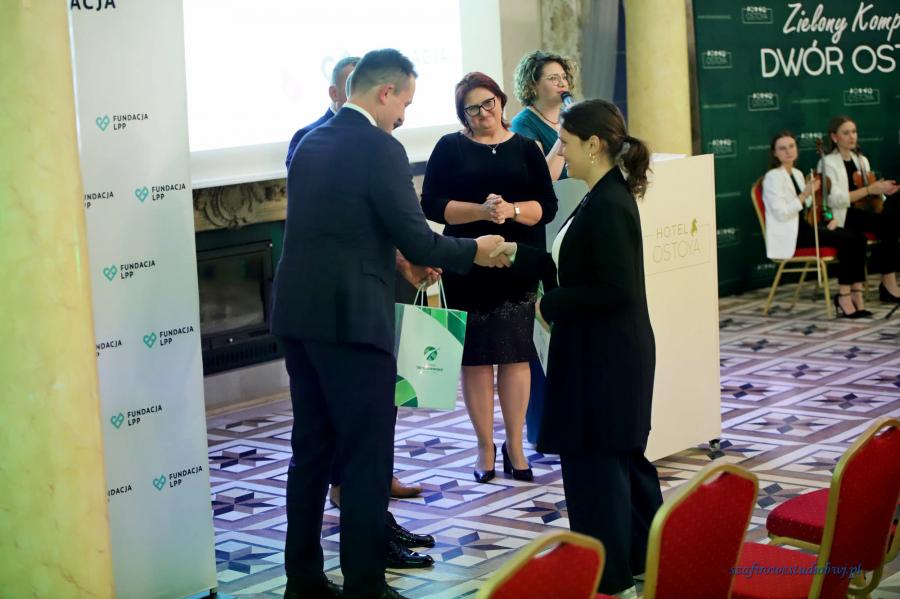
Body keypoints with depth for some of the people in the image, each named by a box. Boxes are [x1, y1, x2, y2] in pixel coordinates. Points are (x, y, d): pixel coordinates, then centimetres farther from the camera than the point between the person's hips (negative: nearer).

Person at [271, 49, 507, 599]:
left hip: (298, 315, 8)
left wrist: (397, 257, 24)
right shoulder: (380, 149, -13)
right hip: (350, 320, -8)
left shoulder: (309, 143, 11)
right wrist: (475, 251, 3)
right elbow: (418, 241, -14)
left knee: (311, 449, 16)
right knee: (367, 457, 1)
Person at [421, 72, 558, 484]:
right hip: (467, 268, -1)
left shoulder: (525, 149, 8)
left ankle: (515, 446, 12)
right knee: (475, 357, 3)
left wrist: (512, 210, -18)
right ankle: (485, 447, 14)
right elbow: (432, 204, -5)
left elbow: (546, 206, 1)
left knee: (515, 354, 2)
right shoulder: (450, 148, 4)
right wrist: (480, 210, -18)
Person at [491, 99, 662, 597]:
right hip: (606, 354, 10)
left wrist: (550, 306, -15)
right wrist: (517, 254, 10)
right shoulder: (604, 198, 10)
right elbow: (580, 270, 16)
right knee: (622, 453, 20)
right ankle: (648, 553, 33)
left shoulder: (608, 206, -20)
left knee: (594, 461, 0)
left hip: (606, 358, -10)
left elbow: (616, 290, -25)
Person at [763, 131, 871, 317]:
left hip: (805, 226, 8)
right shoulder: (773, 177, -9)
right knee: (847, 241, -23)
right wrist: (805, 194, -21)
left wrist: (827, 218, 4)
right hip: (789, 236, -8)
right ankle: (843, 297, -13)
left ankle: (856, 295, -15)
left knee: (858, 238, -11)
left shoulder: (797, 174, 17)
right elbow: (781, 213, -17)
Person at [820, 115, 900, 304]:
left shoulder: (861, 160, 20)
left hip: (867, 211, 7)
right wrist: (869, 190, -21)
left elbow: (873, 195, 20)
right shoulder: (828, 163, -2)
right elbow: (834, 199, -16)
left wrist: (881, 189, -4)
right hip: (842, 218, -6)